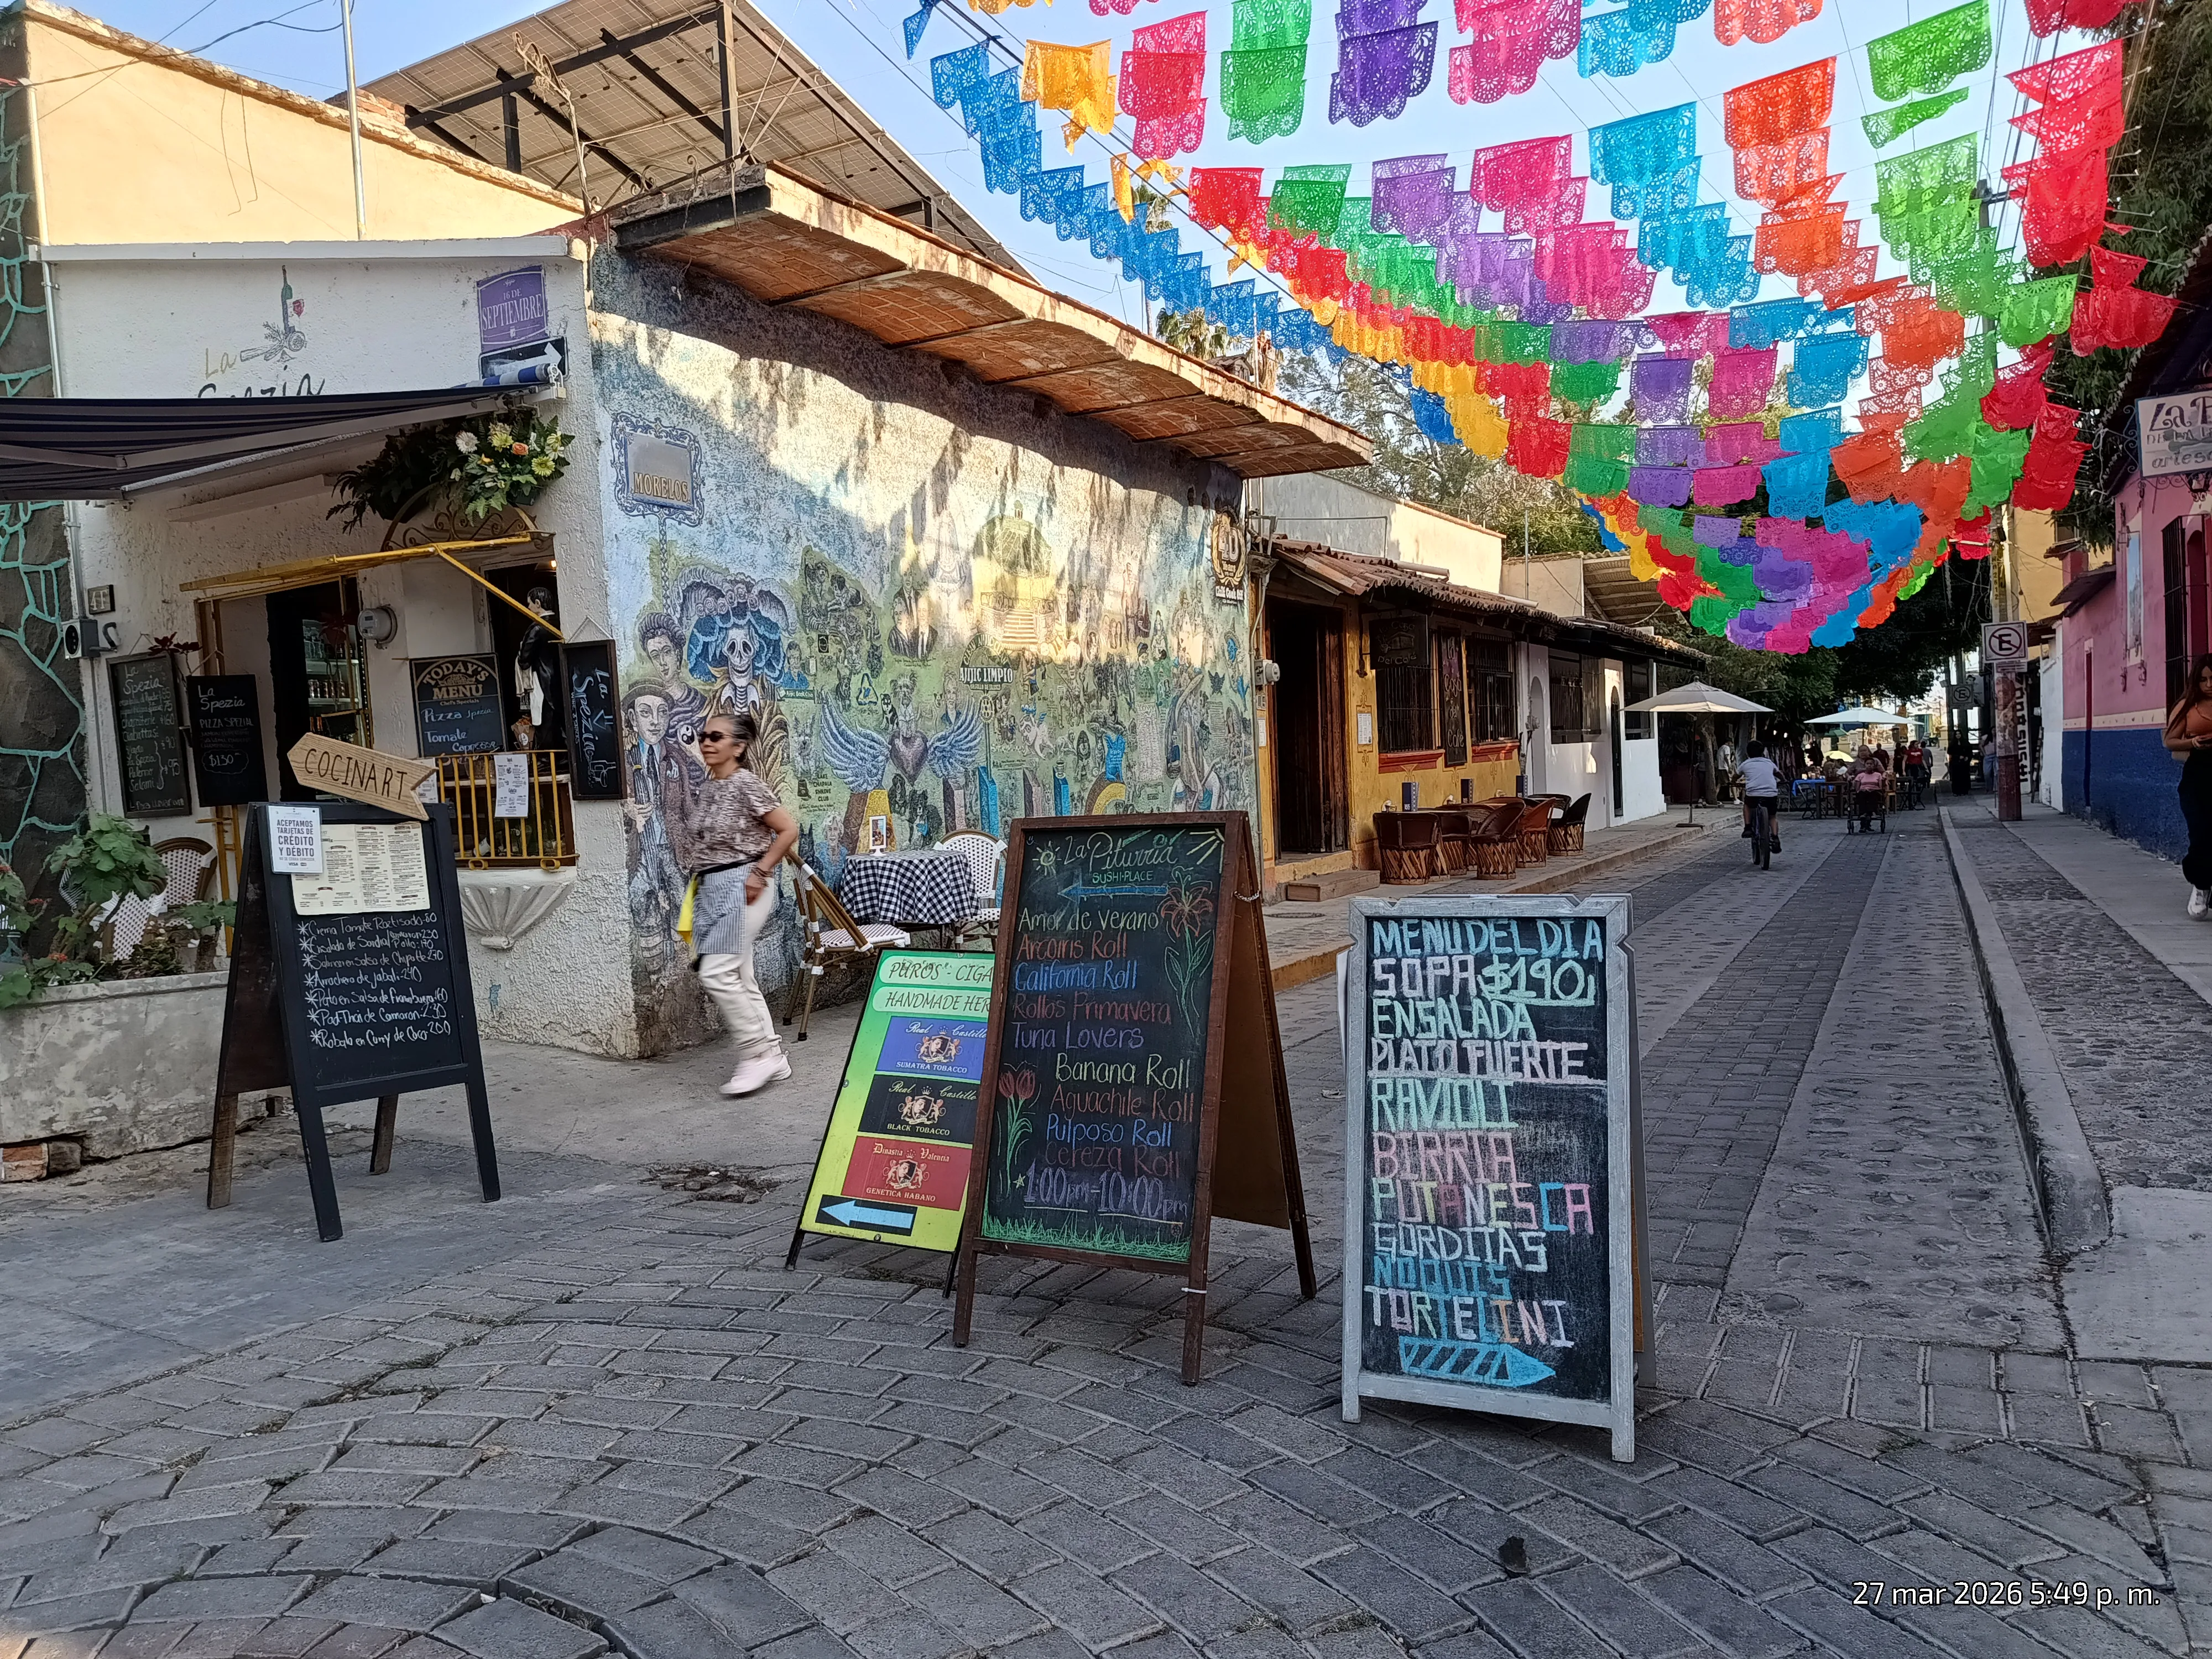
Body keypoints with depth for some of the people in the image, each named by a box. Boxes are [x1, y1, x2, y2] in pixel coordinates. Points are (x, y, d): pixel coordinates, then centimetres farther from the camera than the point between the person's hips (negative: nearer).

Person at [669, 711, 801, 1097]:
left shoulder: (746, 785, -11)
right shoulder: (698, 791, 11)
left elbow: (789, 830, -12)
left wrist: (760, 873, -13)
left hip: (740, 885, -8)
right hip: (710, 888, 8)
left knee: (716, 974, -13)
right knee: (739, 978, 9)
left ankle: (757, 1054, -1)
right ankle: (772, 1058, 17)